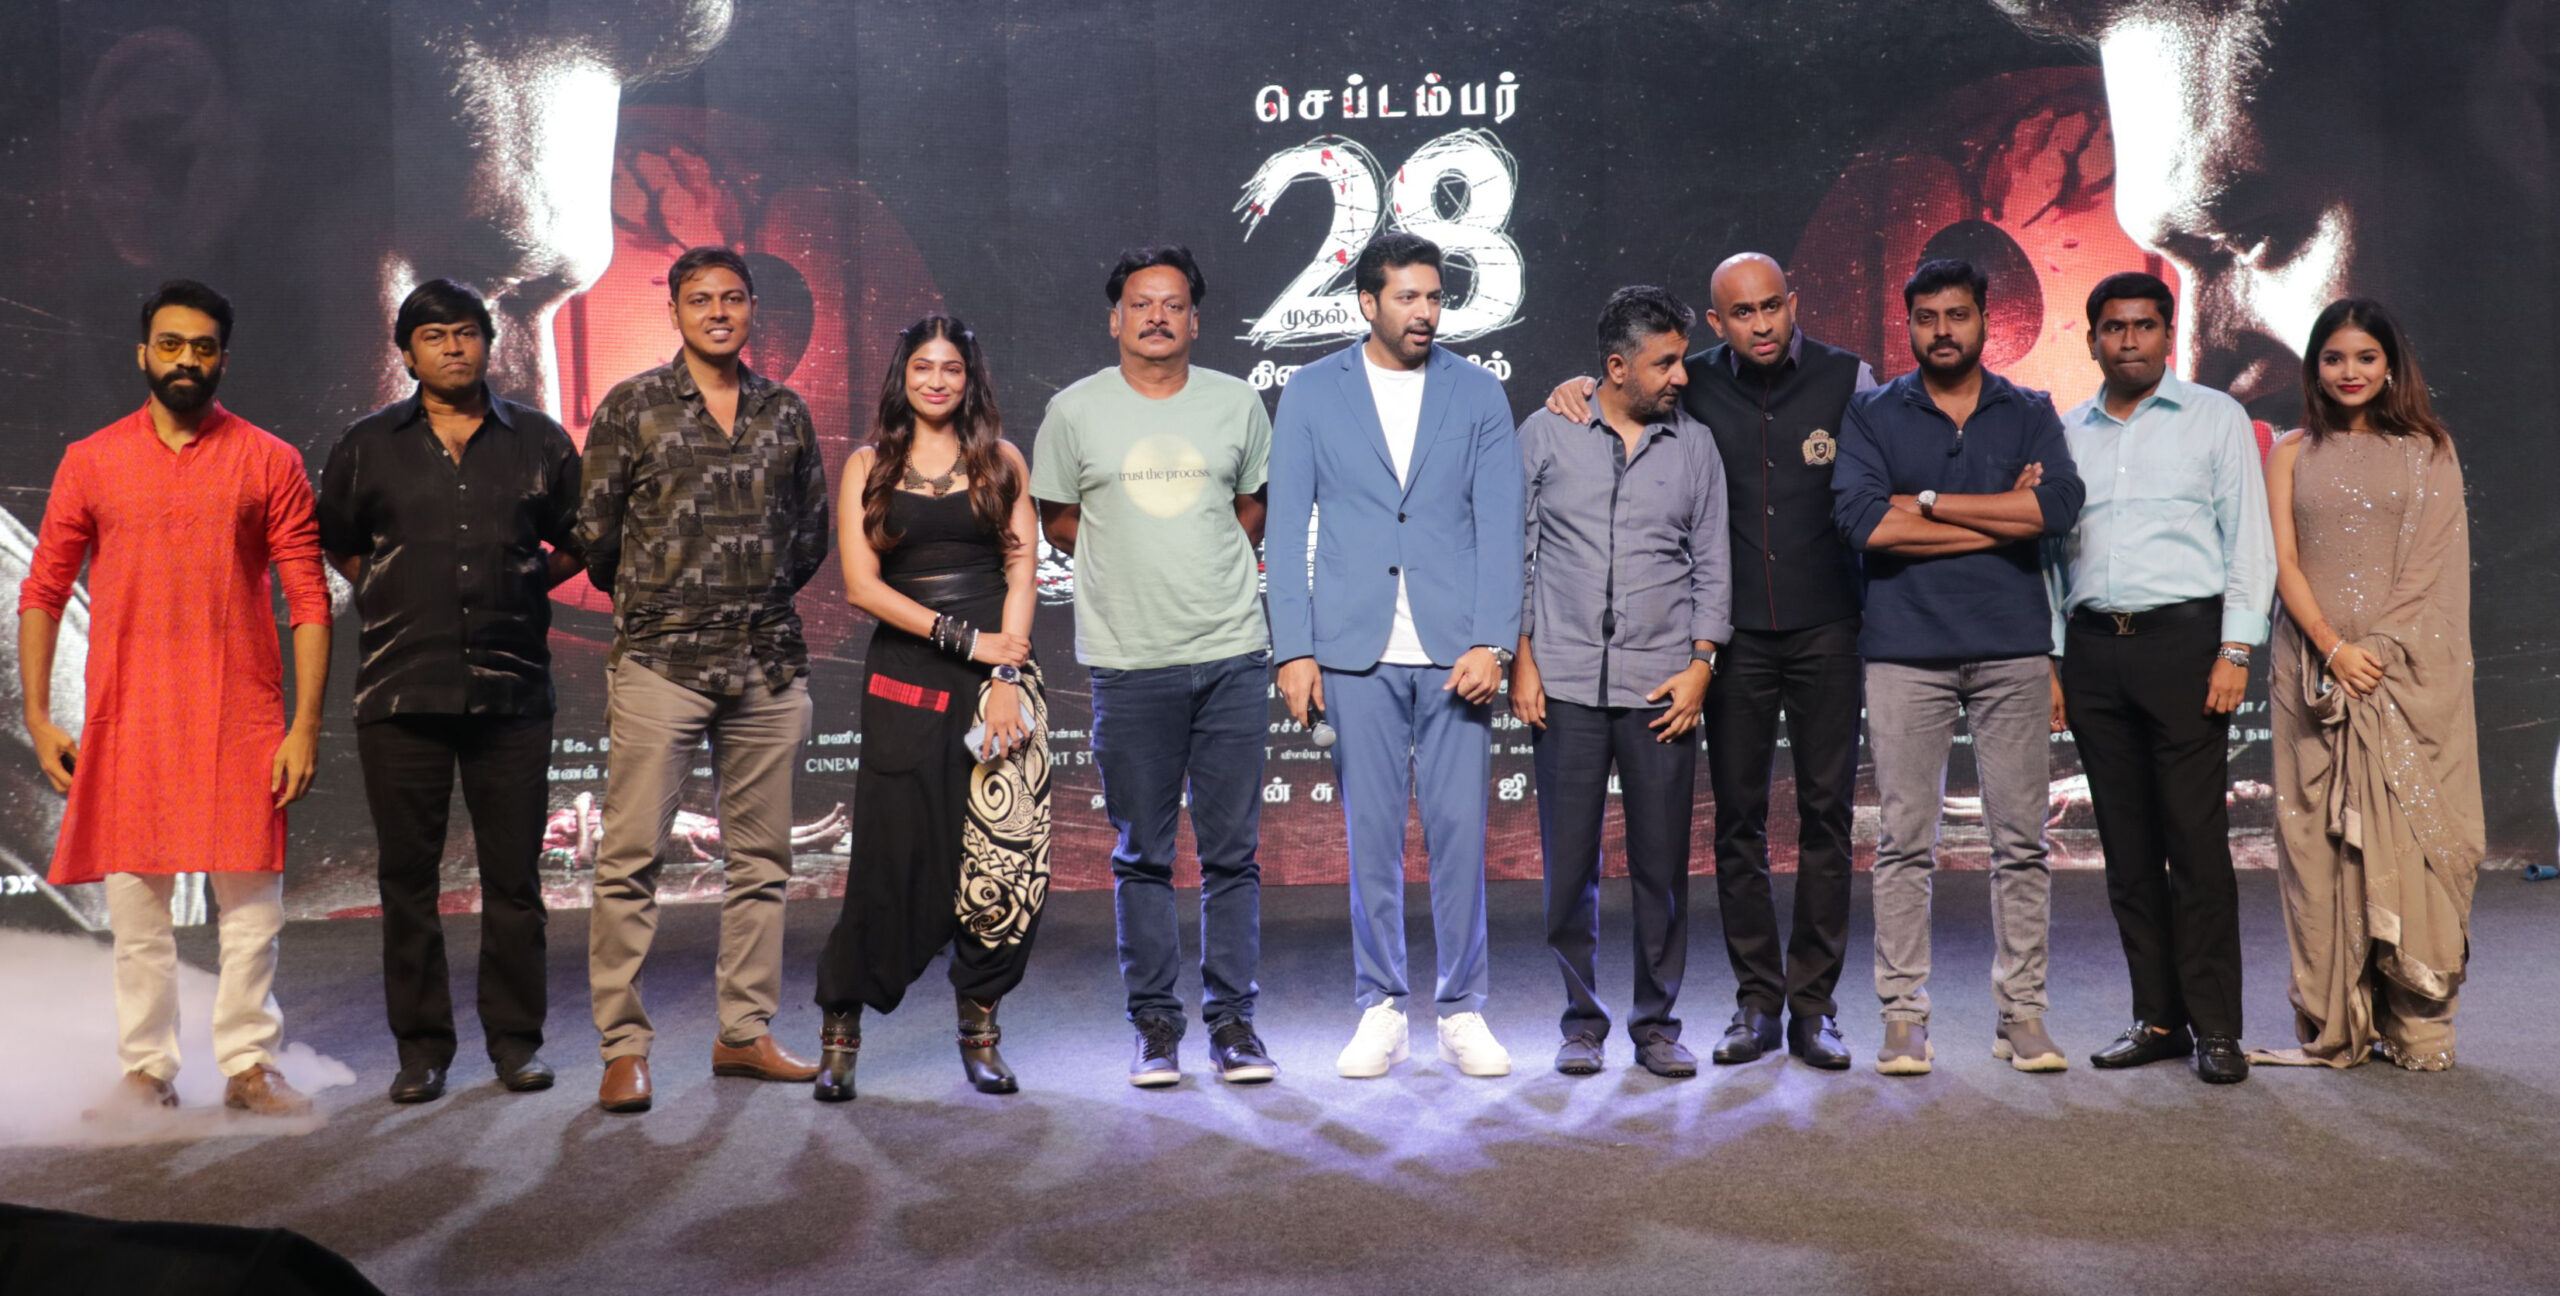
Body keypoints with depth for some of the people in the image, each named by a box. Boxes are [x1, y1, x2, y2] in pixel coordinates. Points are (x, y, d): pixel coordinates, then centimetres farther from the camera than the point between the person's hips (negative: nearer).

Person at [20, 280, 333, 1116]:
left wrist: (306, 725, -6)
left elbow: (308, 599, 1)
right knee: (135, 898, 4)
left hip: (241, 717, -1)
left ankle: (248, 1064, 8)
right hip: (126, 716, 1)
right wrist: (37, 717, 2)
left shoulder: (269, 463, 4)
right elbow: (42, 592, 10)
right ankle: (146, 1069, 14)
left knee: (251, 897, -1)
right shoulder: (90, 462, 8)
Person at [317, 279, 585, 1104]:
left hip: (512, 688, 0)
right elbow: (334, 542, 19)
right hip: (400, 691, 0)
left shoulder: (540, 442, 8)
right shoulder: (370, 445, 9)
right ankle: (421, 1044, 13)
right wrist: (394, 598, 9)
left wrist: (524, 586, 7)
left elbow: (580, 539, 18)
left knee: (514, 873, 3)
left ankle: (516, 1037, 13)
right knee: (409, 874, 4)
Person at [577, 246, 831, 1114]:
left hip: (769, 664, 3)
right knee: (631, 856, -6)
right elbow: (593, 529, 4)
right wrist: (648, 602, 11)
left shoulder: (786, 413, 12)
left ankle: (745, 1033, 17)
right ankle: (624, 1047, 2)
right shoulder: (633, 406, 3)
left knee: (761, 855, 7)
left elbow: (813, 531, 20)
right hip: (659, 661, -3)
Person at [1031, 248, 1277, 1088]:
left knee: (1232, 851, 3)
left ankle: (1231, 1020, 12)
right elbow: (1057, 518, 13)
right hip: (1128, 663, -1)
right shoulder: (1075, 411, 4)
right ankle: (1155, 1025, 14)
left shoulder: (1237, 404, 8)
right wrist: (1131, 573, 6)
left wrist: (1208, 572, 10)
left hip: (1232, 653, 1)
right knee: (1142, 854, 4)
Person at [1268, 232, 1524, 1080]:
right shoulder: (1312, 394, 7)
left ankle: (1463, 1012, 11)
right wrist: (1294, 649, -3)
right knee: (1371, 835, 4)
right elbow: (1287, 529, 5)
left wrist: (1491, 643, -9)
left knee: (1461, 828, 0)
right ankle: (1381, 1010, 16)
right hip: (1356, 650, 0)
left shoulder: (1479, 394, 8)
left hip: (1455, 648, 0)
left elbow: (1500, 527, 2)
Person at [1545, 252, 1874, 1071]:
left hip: (1827, 630, 0)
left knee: (1827, 812, 2)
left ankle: (1814, 1003, 10)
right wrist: (1576, 389, -5)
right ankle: (1755, 1000, 13)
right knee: (1738, 818, 3)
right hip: (1736, 633, 1)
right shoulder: (1695, 387, 2)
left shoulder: (1847, 379, 1)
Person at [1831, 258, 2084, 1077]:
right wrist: (2001, 517, -6)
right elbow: (1862, 519, -10)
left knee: (2021, 839, 3)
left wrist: (1929, 501, -8)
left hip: (2012, 647, 1)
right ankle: (1904, 1014, 7)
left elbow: (2059, 505, -7)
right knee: (1905, 841, 0)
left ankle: (2021, 1011, 11)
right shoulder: (1872, 415, 7)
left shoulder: (2030, 414, 12)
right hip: (1905, 649, -1)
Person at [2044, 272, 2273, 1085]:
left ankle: (2215, 1026, 0)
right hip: (2093, 646, 4)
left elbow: (2250, 539, 2)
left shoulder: (2216, 418, 7)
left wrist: (2236, 651, -7)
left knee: (2197, 840, -6)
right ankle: (2157, 1017, 13)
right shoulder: (2067, 432, 15)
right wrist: (2051, 660, 8)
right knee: (2127, 845, 5)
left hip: (2184, 636, -3)